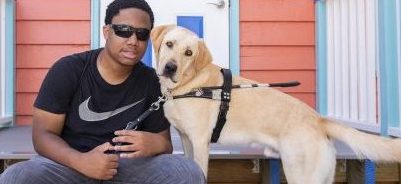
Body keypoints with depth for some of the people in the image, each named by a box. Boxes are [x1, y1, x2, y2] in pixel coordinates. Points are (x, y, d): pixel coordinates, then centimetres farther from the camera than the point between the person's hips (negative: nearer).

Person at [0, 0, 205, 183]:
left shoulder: (151, 82, -1)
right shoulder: (67, 70, -7)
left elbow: (165, 143, 3)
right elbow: (42, 134, -9)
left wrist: (156, 144, -23)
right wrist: (80, 161, -29)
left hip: (127, 165, 1)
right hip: (67, 161, -1)